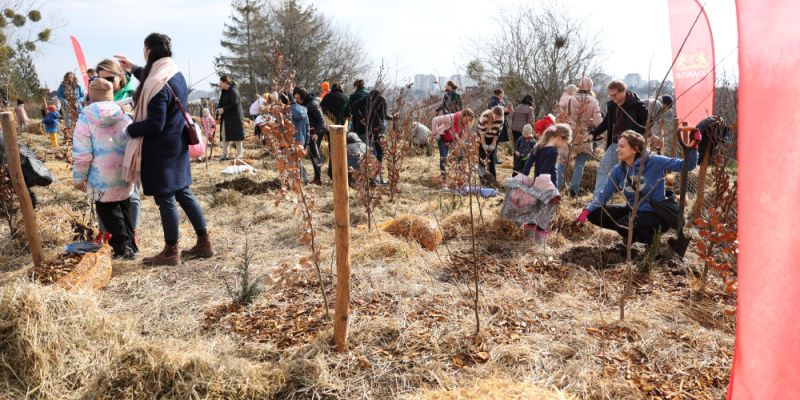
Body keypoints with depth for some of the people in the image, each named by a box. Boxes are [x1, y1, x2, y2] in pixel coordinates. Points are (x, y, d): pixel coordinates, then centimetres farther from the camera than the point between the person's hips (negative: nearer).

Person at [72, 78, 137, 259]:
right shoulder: (123, 115, 2)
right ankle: (130, 245, 23)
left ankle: (122, 246, 3)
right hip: (124, 174, 4)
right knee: (124, 207, 17)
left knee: (107, 210, 6)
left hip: (102, 178, -4)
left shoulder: (86, 117, -8)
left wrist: (79, 178, 0)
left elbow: (82, 153, -10)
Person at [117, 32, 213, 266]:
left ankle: (171, 252, 12)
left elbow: (154, 124, -24)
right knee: (183, 193, 15)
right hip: (177, 145, 9)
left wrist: (127, 130, -12)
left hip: (161, 150, -9)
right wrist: (133, 69, 38)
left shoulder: (158, 84, -21)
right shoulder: (175, 74, 7)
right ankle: (204, 242, 21)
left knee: (165, 199, 1)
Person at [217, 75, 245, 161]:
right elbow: (221, 102, 18)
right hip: (226, 118, 9)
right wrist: (218, 108, -3)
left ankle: (239, 155, 7)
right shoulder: (224, 92, 12)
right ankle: (225, 154, 13)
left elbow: (235, 104, -21)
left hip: (235, 117, -9)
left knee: (236, 135, -1)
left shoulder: (233, 91, -14)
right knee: (224, 135, 7)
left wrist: (223, 109, -17)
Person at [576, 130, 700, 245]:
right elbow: (604, 194, -2)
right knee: (594, 214, -8)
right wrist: (587, 211, -16)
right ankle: (630, 232, 5)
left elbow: (687, 165, -15)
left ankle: (651, 236, -1)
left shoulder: (654, 162, -17)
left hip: (656, 214, -6)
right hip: (633, 211, 6)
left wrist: (691, 149, -35)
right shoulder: (618, 170, -3)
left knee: (624, 226, -33)